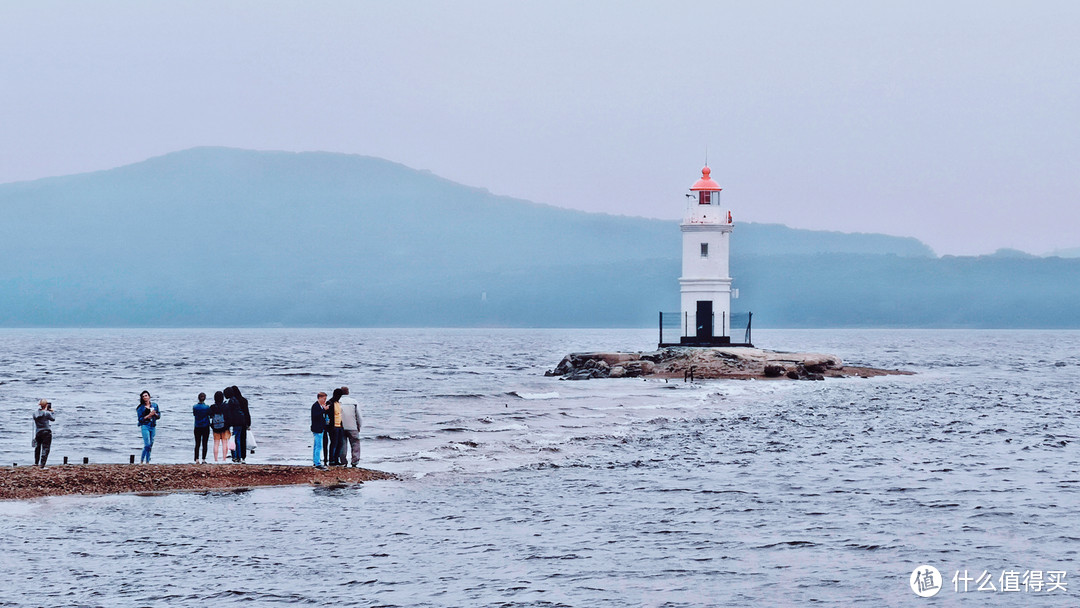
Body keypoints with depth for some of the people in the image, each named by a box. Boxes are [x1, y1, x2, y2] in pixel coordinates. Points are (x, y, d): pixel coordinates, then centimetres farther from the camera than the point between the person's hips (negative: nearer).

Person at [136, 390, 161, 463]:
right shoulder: (141, 407, -2)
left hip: (153, 426, 4)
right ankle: (141, 461, -5)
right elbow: (140, 419, -6)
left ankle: (147, 462, 10)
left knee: (150, 445, 5)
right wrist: (149, 415, -15)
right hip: (145, 426, -4)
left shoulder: (154, 405, 9)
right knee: (147, 444, -14)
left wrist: (155, 414, -9)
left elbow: (159, 416, 12)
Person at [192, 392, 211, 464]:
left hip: (197, 428, 2)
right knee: (205, 444, 3)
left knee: (197, 444, 7)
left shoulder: (194, 407, -5)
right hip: (205, 427, -2)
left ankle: (196, 460, 1)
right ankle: (203, 460, 1)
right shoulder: (207, 407, -12)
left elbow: (194, 414, 8)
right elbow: (210, 415, -4)